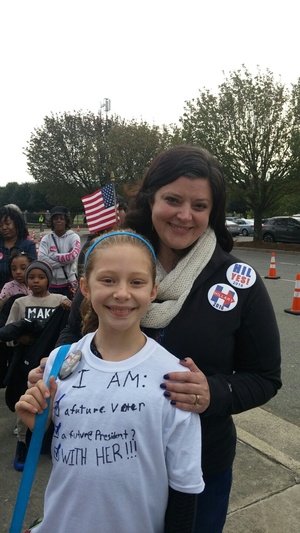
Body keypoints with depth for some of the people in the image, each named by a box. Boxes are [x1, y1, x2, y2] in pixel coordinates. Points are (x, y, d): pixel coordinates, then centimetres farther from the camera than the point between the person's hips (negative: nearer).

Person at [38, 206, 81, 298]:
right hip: (50, 284, 2)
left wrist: (53, 255, -7)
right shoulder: (46, 239, 3)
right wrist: (65, 261, -14)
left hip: (68, 284, -2)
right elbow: (42, 259, -11)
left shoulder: (73, 237, -1)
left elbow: (73, 256, -18)